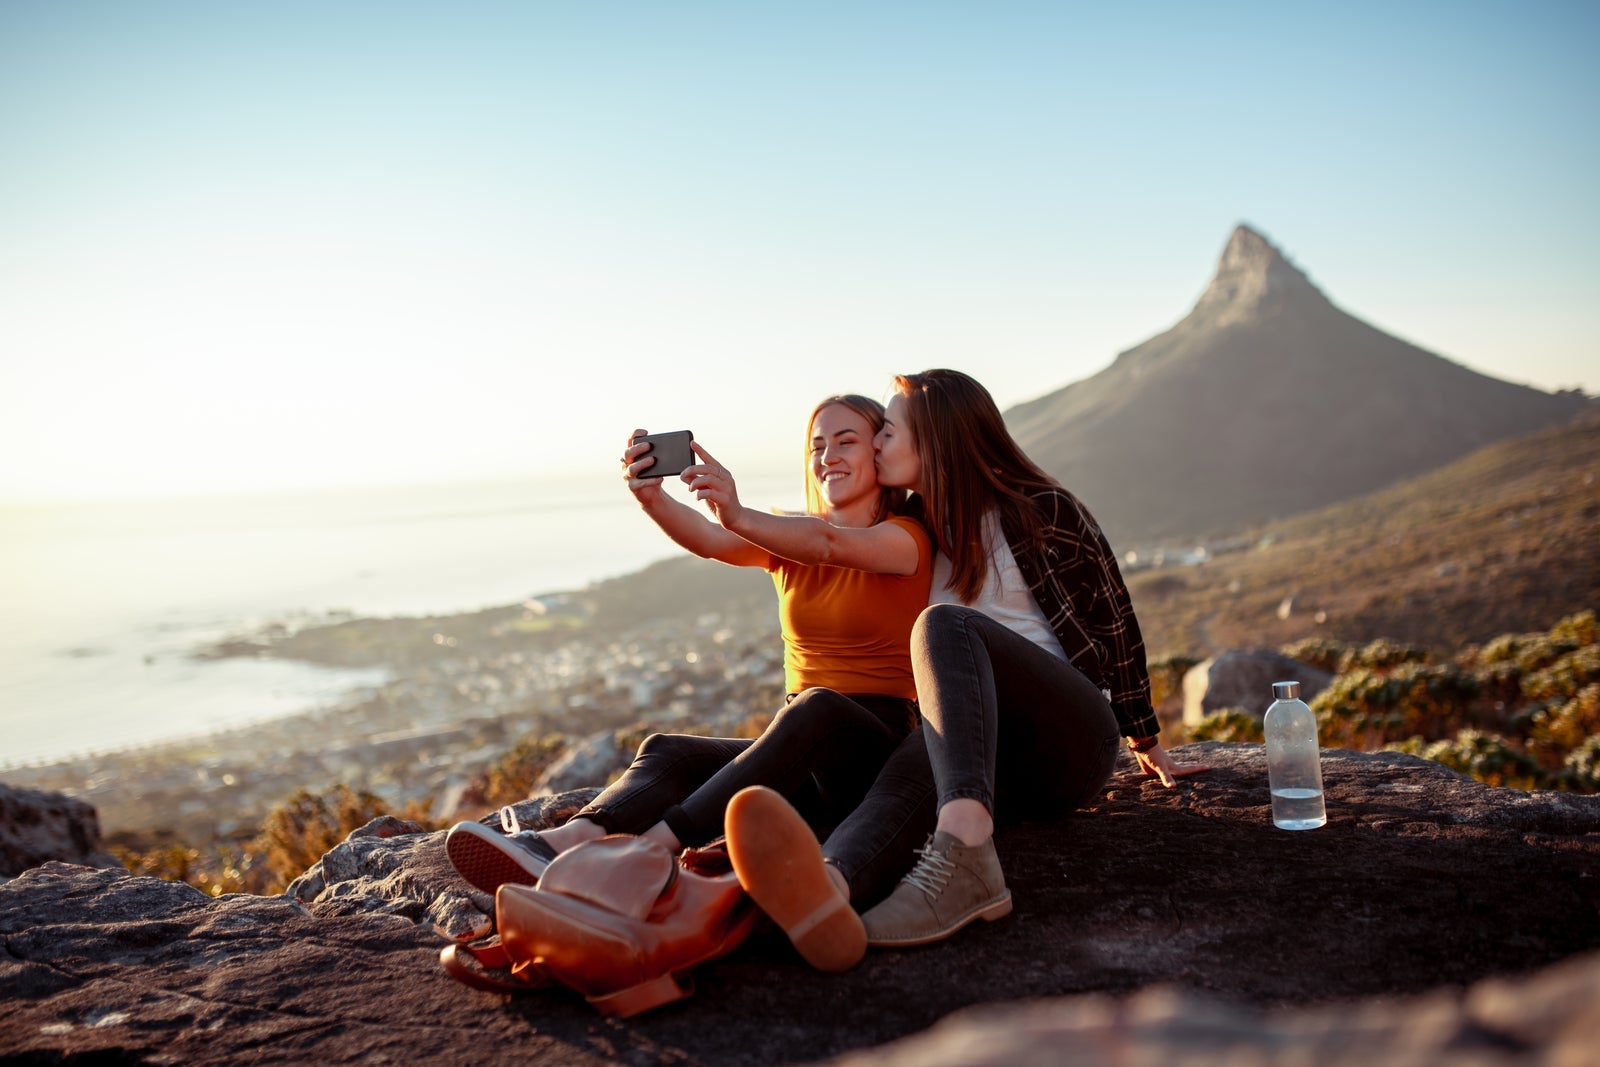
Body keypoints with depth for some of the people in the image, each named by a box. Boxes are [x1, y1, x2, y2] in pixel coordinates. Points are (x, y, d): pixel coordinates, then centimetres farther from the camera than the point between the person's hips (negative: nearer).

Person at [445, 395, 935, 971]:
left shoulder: (907, 538, -1)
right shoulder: (789, 539, 14)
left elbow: (833, 544, -24)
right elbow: (710, 541, -8)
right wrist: (651, 498, -30)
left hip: (889, 750, -5)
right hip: (810, 763, 5)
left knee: (817, 708, -37)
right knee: (668, 750, -19)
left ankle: (649, 851, -50)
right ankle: (560, 845, -48)